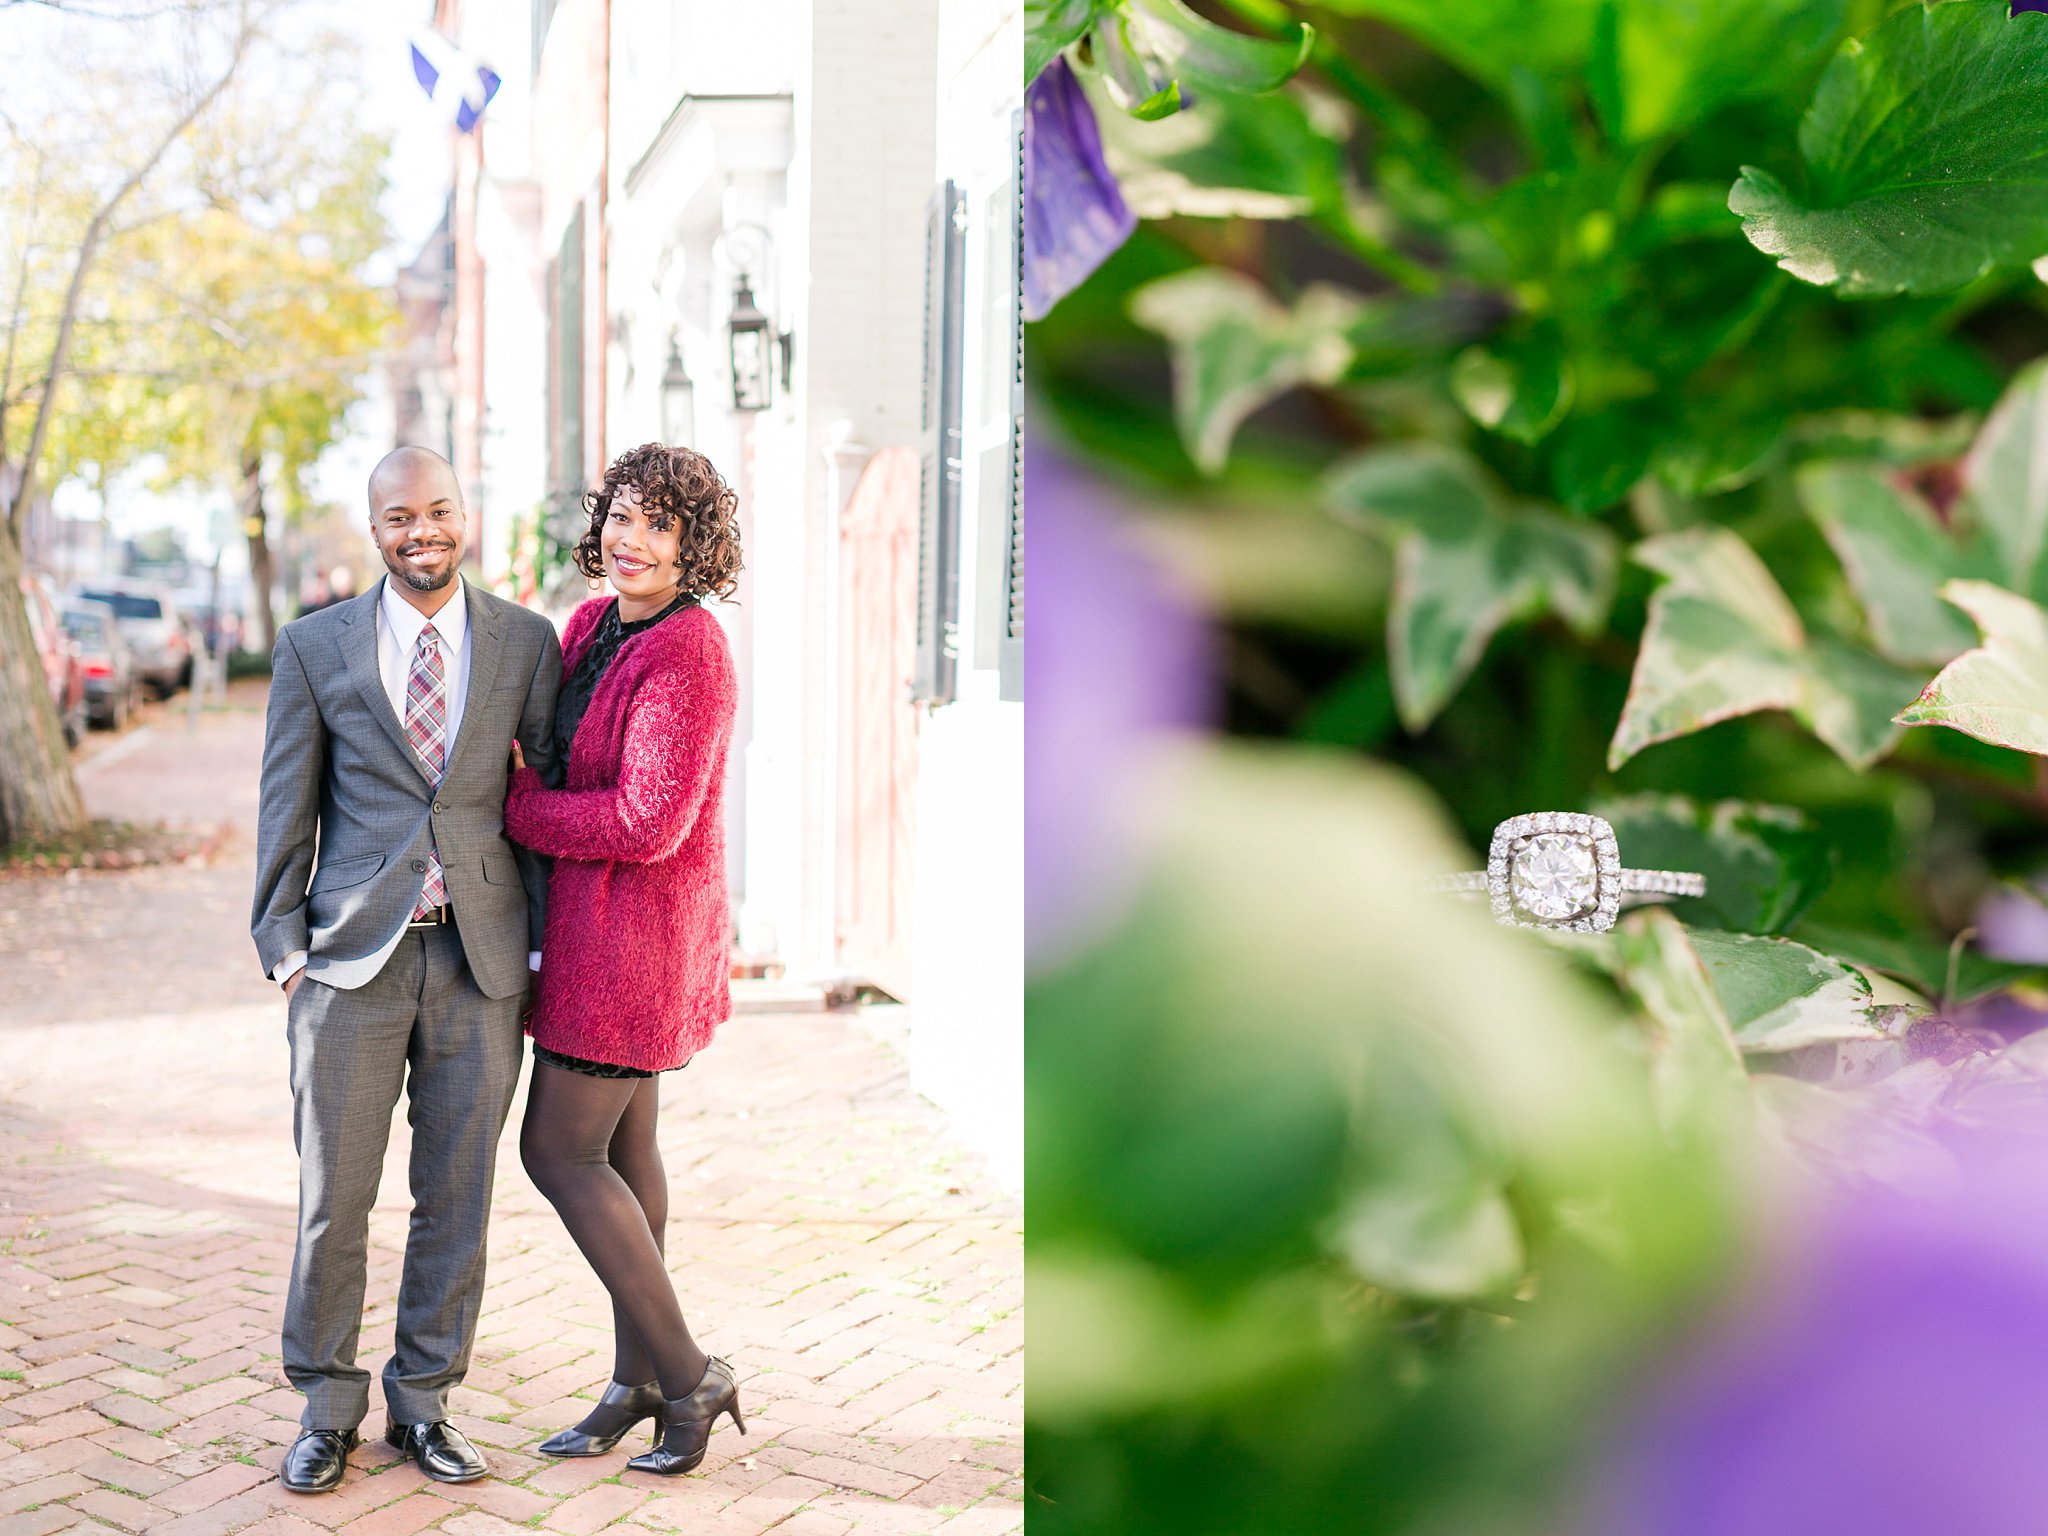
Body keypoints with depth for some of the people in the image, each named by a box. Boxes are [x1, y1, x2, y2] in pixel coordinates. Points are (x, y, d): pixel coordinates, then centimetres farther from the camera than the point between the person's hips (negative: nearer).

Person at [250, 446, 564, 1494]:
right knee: (333, 1197, 5)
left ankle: (421, 1405, 25)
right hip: (353, 958, -1)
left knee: (456, 1197, 9)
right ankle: (326, 1412, 23)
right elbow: (287, 809, 4)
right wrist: (284, 950, -2)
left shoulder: (526, 644, 4)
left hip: (481, 958, 1)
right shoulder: (314, 647, 2)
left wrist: (544, 943, 4)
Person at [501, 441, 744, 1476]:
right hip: (594, 915, 9)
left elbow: (649, 821, -25)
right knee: (620, 1143, 15)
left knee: (557, 1152, -2)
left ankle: (689, 1374, 9)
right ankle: (638, 1379, 28)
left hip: (633, 927, -9)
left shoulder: (687, 654, -21)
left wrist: (520, 809, -12)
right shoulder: (592, 625, 7)